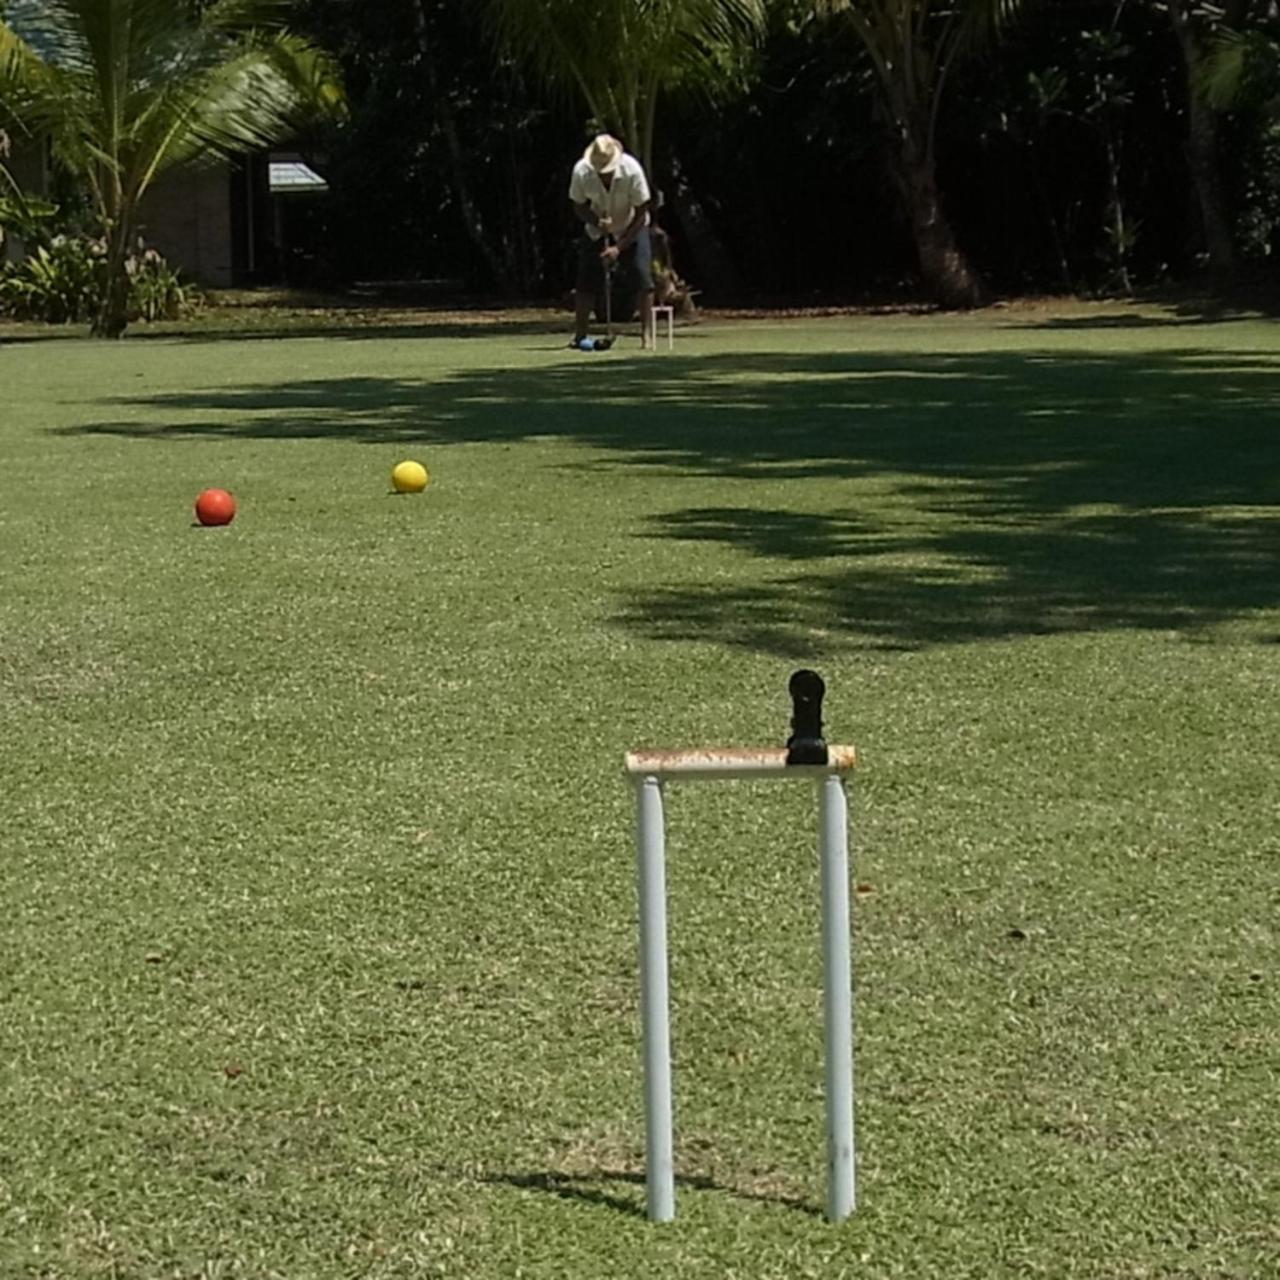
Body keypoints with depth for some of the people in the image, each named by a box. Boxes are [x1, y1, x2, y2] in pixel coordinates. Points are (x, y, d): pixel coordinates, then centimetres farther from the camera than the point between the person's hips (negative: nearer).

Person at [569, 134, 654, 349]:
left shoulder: (632, 170, -31)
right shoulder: (581, 172, -25)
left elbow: (641, 214, -23)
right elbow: (579, 206, -7)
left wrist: (619, 247, -27)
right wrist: (598, 222, -28)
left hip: (632, 228, -2)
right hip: (597, 230, 2)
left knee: (642, 275, -17)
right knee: (586, 280, -5)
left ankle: (647, 333, -12)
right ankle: (579, 336, 4)